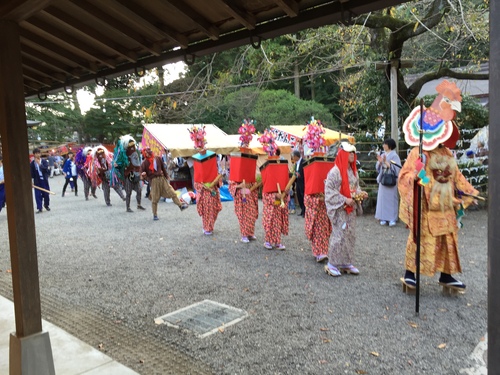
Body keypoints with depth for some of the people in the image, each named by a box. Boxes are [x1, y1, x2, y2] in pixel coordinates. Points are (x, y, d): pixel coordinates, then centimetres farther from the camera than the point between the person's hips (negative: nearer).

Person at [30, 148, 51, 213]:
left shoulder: (44, 161, 0)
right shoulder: (32, 163, 0)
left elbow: (46, 169, -14)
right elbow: (31, 173, 0)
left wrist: (39, 164, -21)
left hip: (44, 180, 0)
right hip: (37, 181, 0)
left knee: (46, 193, 6)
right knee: (38, 195, -2)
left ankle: (46, 205, 29)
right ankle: (39, 208, 3)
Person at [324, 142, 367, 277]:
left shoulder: (353, 171, 10)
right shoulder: (335, 171, -14)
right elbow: (329, 191, -16)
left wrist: (361, 193, -1)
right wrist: (345, 200, -20)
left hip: (351, 208, 8)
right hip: (339, 209, -8)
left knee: (350, 235, 10)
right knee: (339, 235, -6)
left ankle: (346, 263, 21)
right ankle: (332, 264, 7)